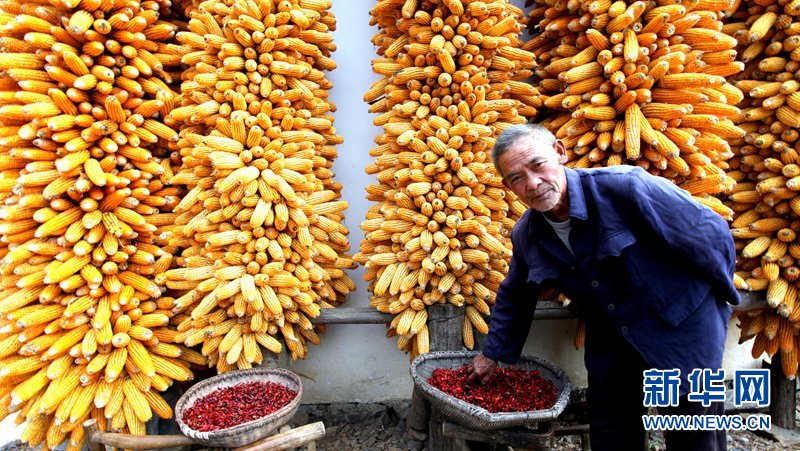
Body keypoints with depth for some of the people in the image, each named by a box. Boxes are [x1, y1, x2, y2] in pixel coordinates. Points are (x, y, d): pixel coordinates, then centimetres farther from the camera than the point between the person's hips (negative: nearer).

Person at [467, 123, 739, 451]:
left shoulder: (625, 187, -26)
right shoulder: (525, 236, -7)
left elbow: (712, 234, -17)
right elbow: (513, 297, 9)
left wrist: (724, 293, -3)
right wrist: (492, 354, 15)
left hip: (683, 333, -4)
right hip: (611, 348, 5)